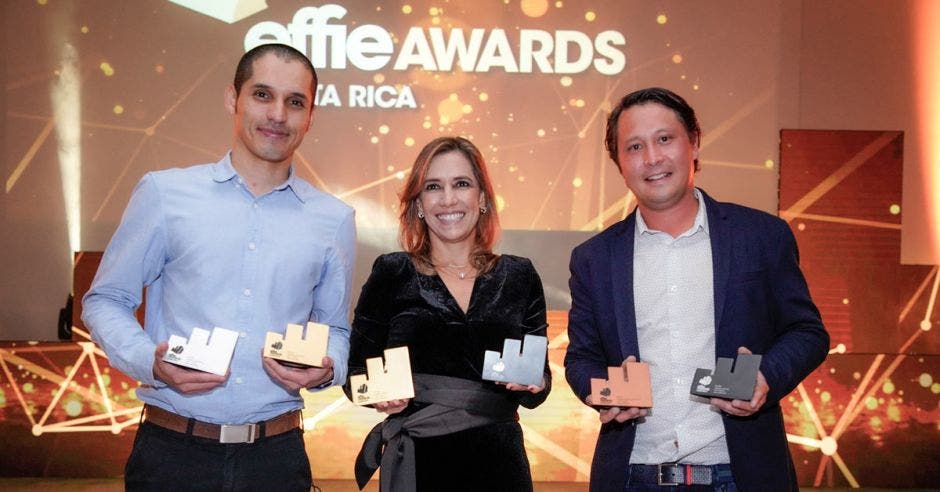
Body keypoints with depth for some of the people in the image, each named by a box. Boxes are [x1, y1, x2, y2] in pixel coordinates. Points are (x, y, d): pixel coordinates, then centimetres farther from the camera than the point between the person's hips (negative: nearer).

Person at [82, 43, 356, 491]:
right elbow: (105, 301, 5)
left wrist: (327, 369, -6)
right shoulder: (165, 193, 0)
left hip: (276, 454, 2)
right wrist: (150, 362, -13)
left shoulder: (334, 220, 6)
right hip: (172, 452, -1)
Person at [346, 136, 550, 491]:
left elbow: (536, 393, 8)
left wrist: (533, 384, -13)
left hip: (500, 462, 2)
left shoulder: (519, 277, 3)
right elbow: (356, 372, 2)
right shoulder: (392, 274, -2)